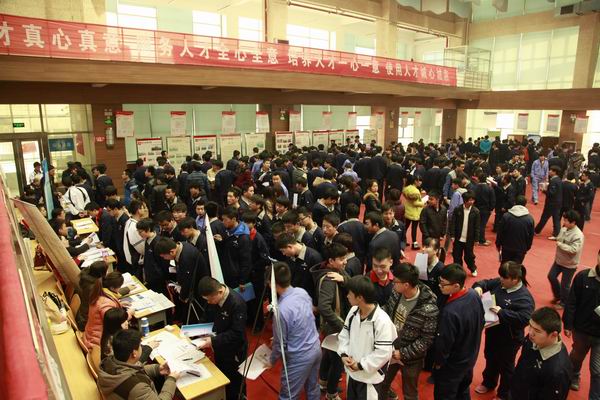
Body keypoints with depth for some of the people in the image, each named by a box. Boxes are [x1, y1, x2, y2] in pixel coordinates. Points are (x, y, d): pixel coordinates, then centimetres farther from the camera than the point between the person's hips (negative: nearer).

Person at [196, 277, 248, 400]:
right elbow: (209, 318, 7)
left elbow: (237, 333, -29)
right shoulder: (214, 298, -10)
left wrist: (213, 341, -32)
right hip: (220, 348, 7)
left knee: (234, 382, 14)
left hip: (234, 351, -7)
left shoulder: (237, 303, -32)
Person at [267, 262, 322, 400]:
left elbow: (280, 343, -16)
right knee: (313, 387, 24)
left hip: (300, 357, -7)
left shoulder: (281, 310, -30)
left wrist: (271, 361, 4)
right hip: (316, 348, 7)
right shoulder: (302, 292, -9)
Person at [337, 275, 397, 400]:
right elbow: (344, 334, 7)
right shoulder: (353, 311, -5)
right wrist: (343, 354, -8)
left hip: (370, 376, -6)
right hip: (351, 371, 7)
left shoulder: (382, 320, -27)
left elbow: (384, 353, -26)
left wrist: (360, 365, -20)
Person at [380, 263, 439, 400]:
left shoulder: (428, 309, -31)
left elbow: (427, 340, -22)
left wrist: (403, 353, -21)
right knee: (381, 384, 26)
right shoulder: (397, 292, -14)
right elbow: (387, 308, 5)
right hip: (390, 351, 5)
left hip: (411, 359, -5)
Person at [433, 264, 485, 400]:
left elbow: (444, 343, -27)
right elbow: (481, 322, 3)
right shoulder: (474, 294, -15)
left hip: (452, 365, -7)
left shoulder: (450, 312, -40)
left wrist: (438, 362, -8)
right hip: (470, 357, 7)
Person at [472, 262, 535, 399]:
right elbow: (486, 283, 6)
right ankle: (488, 383, 52)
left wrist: (502, 312, -35)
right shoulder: (499, 283, -7)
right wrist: (478, 287, -17)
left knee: (505, 366, 16)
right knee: (490, 358, 27)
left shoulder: (524, 297, -27)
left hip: (509, 339, -7)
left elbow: (525, 318, -35)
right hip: (492, 331, 7)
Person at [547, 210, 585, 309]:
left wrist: (560, 244, -27)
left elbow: (574, 249, -33)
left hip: (569, 264, -7)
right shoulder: (564, 229, -3)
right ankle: (558, 296, 38)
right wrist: (556, 238, -2)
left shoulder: (578, 235, -27)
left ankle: (563, 303, 31)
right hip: (559, 260, 7)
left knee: (565, 285, 8)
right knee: (551, 276, 15)